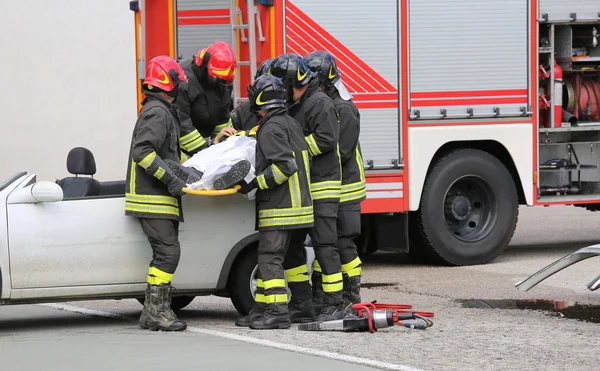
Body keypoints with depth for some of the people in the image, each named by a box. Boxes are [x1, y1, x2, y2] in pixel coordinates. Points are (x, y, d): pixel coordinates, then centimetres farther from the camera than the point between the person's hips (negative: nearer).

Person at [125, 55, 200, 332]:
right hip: (152, 197, -11)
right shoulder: (157, 112, -13)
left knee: (165, 253, 10)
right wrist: (170, 178, -26)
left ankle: (154, 312, 11)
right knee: (167, 252, -13)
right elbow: (142, 151, -24)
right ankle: (156, 310, -13)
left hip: (161, 197, 11)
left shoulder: (164, 112, 20)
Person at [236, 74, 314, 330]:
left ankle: (278, 313, -14)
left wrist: (255, 184, -18)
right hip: (296, 203, 10)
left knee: (270, 258, -9)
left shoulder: (272, 128, -14)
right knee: (268, 257, 14)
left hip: (279, 208, -10)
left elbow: (285, 165, -23)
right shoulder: (290, 123, 17)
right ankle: (262, 308, 16)